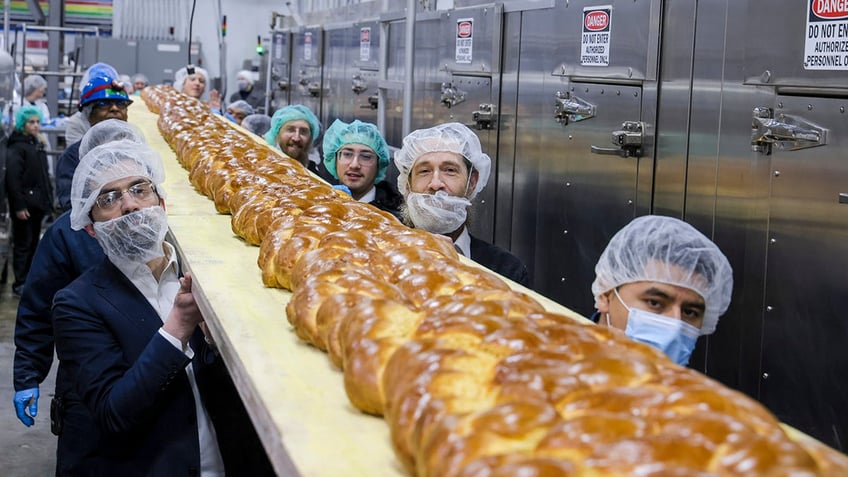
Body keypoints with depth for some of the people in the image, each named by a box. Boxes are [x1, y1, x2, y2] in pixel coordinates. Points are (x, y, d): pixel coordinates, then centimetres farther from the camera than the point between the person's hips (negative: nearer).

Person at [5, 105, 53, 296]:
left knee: (34, 243, 13)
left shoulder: (37, 144, 15)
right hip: (25, 205, -8)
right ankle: (20, 283, 2)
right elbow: (13, 179, -17)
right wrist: (19, 206, -21)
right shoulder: (17, 147, -11)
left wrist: (48, 198, 14)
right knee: (23, 244, -3)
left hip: (37, 203, 8)